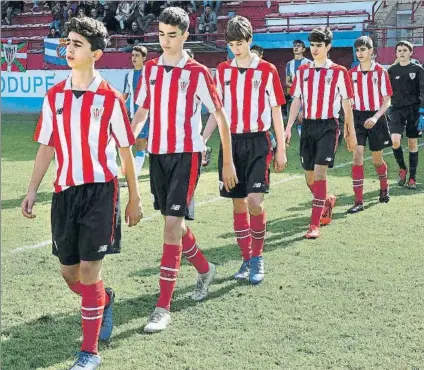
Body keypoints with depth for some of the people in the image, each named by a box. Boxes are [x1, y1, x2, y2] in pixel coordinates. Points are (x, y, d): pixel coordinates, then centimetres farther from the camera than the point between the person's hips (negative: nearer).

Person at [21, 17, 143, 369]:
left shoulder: (110, 98, -5)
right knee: (69, 272, 10)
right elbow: (46, 148, 12)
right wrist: (32, 191, 5)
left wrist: (135, 199, 3)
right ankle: (104, 300, 44)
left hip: (101, 191, -4)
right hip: (65, 192, 4)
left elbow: (126, 151, 1)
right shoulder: (54, 96, 6)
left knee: (88, 270, -8)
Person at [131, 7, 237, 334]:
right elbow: (142, 112, 15)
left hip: (186, 155, -5)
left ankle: (164, 307, -8)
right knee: (174, 222, 14)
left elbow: (221, 116, -1)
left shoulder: (198, 73, -6)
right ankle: (204, 269, 42)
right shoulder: (151, 69, 8)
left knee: (172, 225, -12)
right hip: (157, 155, 6)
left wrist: (228, 161, -1)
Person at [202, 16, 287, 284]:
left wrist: (281, 149, 0)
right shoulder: (223, 71, 8)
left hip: (258, 142, -3)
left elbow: (276, 111, 2)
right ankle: (247, 259, 18)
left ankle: (258, 258, 4)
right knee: (238, 204, 7)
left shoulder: (267, 70, -2)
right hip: (231, 142, 3)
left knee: (255, 201, -13)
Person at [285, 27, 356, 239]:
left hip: (328, 126, -4)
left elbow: (347, 104, 2)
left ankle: (315, 224, -15)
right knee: (310, 177, 9)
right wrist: (288, 127, 1)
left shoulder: (339, 72, -2)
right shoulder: (302, 71, 9)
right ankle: (327, 201, 40)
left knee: (320, 171, -16)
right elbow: (296, 101, 10)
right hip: (308, 126, 4)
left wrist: (351, 133, 3)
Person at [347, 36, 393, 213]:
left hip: (376, 118, -2)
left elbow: (387, 100, -6)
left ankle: (384, 188, 41)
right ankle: (359, 201, -10)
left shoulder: (380, 72, -6)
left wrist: (375, 117, -20)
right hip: (358, 117, 2)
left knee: (377, 159, 10)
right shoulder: (352, 73, 4)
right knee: (357, 155, -11)